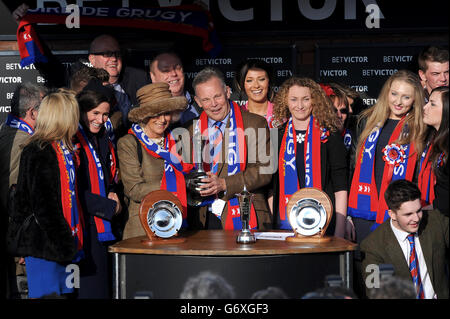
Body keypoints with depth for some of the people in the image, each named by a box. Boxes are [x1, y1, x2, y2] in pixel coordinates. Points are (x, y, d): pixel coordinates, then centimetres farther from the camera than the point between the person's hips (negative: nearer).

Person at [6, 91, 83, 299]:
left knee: (64, 291, 10)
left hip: (62, 241, 9)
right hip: (43, 242, -9)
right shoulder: (38, 152, -15)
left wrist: (71, 240, 15)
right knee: (46, 294, -5)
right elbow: (42, 204, -19)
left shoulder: (65, 150, 14)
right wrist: (61, 241, -19)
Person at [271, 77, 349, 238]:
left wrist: (340, 230, -8)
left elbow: (340, 186, -1)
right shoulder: (278, 136, 10)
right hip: (284, 223, 2)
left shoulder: (330, 135, 2)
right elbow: (272, 185, 14)